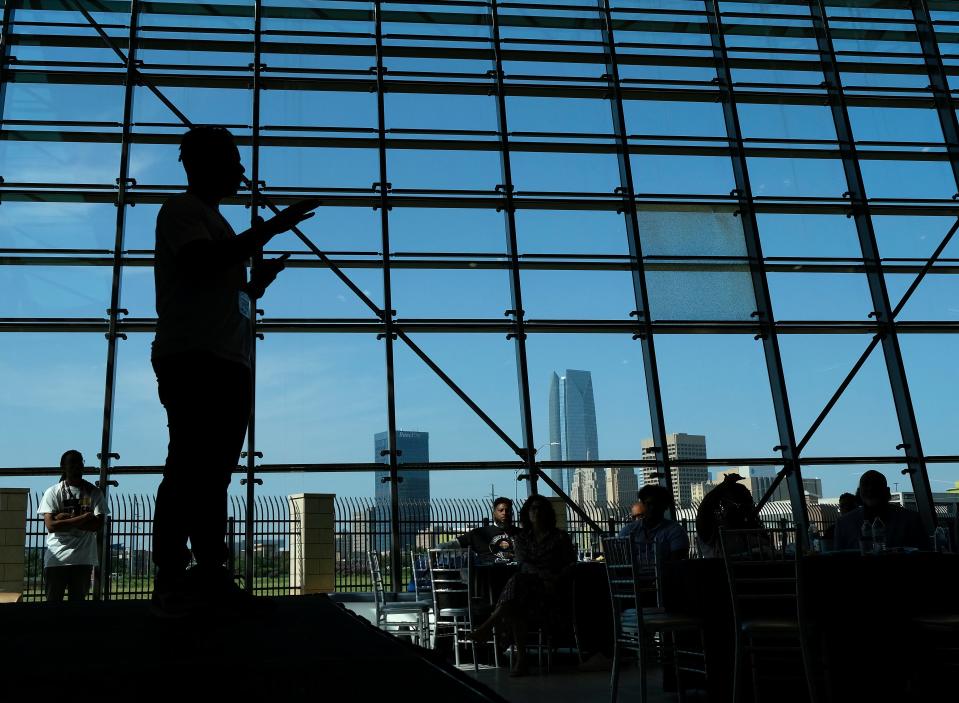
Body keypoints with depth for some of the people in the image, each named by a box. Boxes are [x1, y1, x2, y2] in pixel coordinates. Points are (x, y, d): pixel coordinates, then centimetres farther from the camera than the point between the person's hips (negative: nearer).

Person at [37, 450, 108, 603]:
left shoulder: (94, 492, 5)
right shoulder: (53, 492, 1)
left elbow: (98, 525, -6)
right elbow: (51, 525, -10)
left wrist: (66, 519, -11)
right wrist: (83, 518, -15)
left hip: (83, 559, 1)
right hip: (56, 558, -1)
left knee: (78, 600, 6)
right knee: (53, 601, 2)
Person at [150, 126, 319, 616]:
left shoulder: (215, 221, 28)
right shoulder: (183, 209, 3)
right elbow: (198, 262, -18)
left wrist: (258, 281, 14)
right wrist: (268, 230, -15)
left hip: (228, 362, 9)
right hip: (192, 357, -9)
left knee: (214, 470, 5)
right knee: (190, 467, -13)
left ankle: (211, 574, 7)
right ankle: (170, 580, -11)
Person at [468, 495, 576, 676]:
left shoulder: (560, 537, 11)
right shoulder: (522, 538, 18)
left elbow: (571, 563, 6)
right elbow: (523, 564, 2)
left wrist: (556, 578, -14)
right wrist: (543, 574, -17)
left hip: (552, 592, -3)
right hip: (526, 585, 3)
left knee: (518, 582, -35)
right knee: (517, 608, -35)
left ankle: (488, 626, -34)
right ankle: (521, 660, -35)